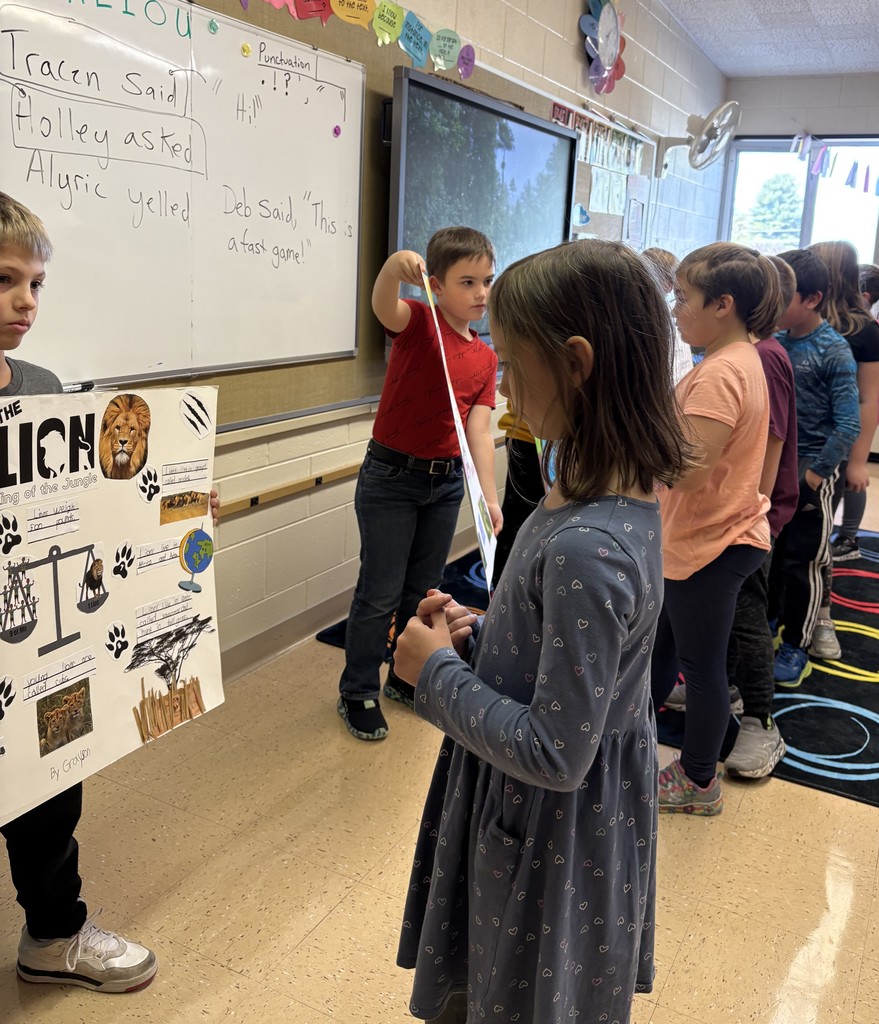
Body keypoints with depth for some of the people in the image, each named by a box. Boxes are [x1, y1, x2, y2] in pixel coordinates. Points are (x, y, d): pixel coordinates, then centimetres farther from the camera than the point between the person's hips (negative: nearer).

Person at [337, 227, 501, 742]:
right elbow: (383, 306, -34)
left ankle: (407, 678, 37)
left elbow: (480, 433, -2)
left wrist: (491, 498, -13)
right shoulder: (419, 323, -10)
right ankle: (358, 693, 20)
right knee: (380, 593, 2)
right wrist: (395, 266, -57)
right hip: (391, 477, -5)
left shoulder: (486, 358, 5)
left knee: (424, 589, 18)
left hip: (446, 482, 6)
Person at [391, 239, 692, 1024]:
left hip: (550, 836, -8)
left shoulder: (586, 548, -33)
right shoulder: (624, 494, -4)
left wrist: (438, 674, -17)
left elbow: (554, 754, -28)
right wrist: (477, 637, -3)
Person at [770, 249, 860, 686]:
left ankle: (796, 646, 20)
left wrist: (814, 476, -17)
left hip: (810, 471, -5)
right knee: (768, 553, 16)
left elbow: (848, 426, -16)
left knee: (801, 562, 5)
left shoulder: (834, 352, -14)